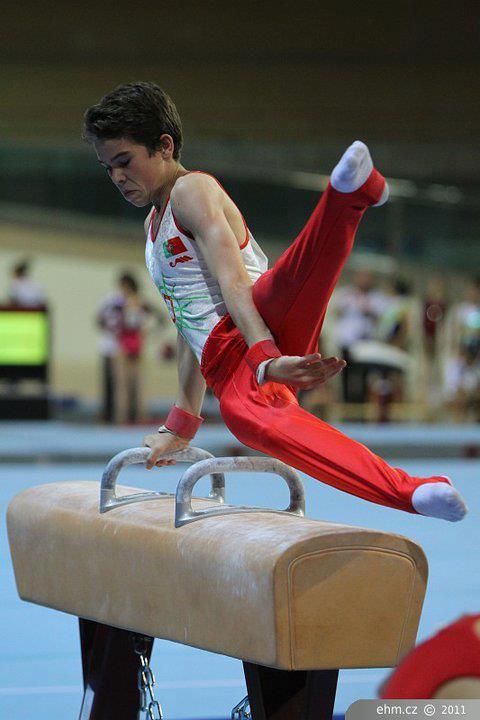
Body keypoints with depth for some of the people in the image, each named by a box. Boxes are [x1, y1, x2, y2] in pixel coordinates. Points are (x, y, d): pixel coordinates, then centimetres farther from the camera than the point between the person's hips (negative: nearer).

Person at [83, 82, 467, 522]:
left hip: (266, 326, -4)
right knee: (242, 413, -34)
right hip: (226, 365, 4)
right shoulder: (155, 226, 31)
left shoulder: (192, 191, 4)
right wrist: (181, 425, 35)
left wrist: (265, 360, -27)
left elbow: (233, 283, -14)